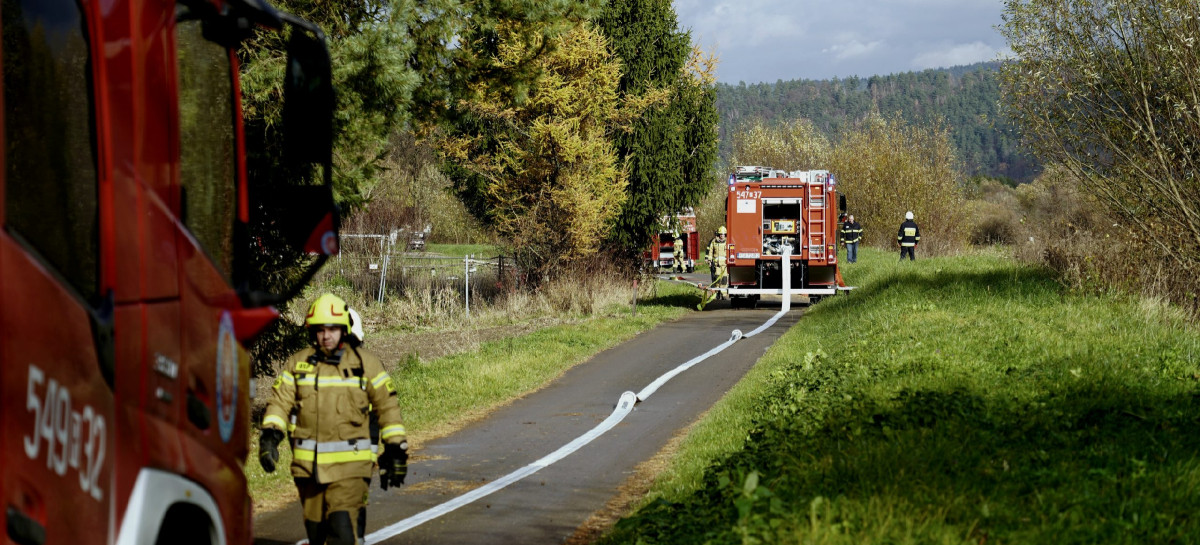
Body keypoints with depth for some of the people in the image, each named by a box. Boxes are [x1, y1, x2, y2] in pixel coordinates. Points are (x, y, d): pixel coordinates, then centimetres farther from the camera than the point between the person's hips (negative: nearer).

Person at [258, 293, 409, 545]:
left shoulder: (366, 363, 3)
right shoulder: (298, 363, 8)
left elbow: (387, 407, 6)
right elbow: (280, 402, 4)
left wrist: (396, 449, 4)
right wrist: (270, 435, -12)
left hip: (349, 464, -3)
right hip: (308, 464, 3)